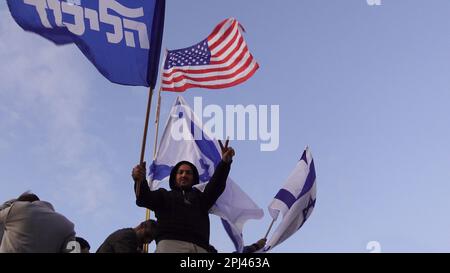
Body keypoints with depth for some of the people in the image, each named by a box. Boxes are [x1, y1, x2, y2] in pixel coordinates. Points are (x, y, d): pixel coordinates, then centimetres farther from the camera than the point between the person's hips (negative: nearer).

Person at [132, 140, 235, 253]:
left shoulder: (200, 197, 35)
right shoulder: (164, 195, 29)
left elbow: (216, 185, 17)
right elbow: (144, 199, 10)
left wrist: (225, 163, 0)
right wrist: (140, 181, -13)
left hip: (199, 247, 2)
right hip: (170, 243, -2)